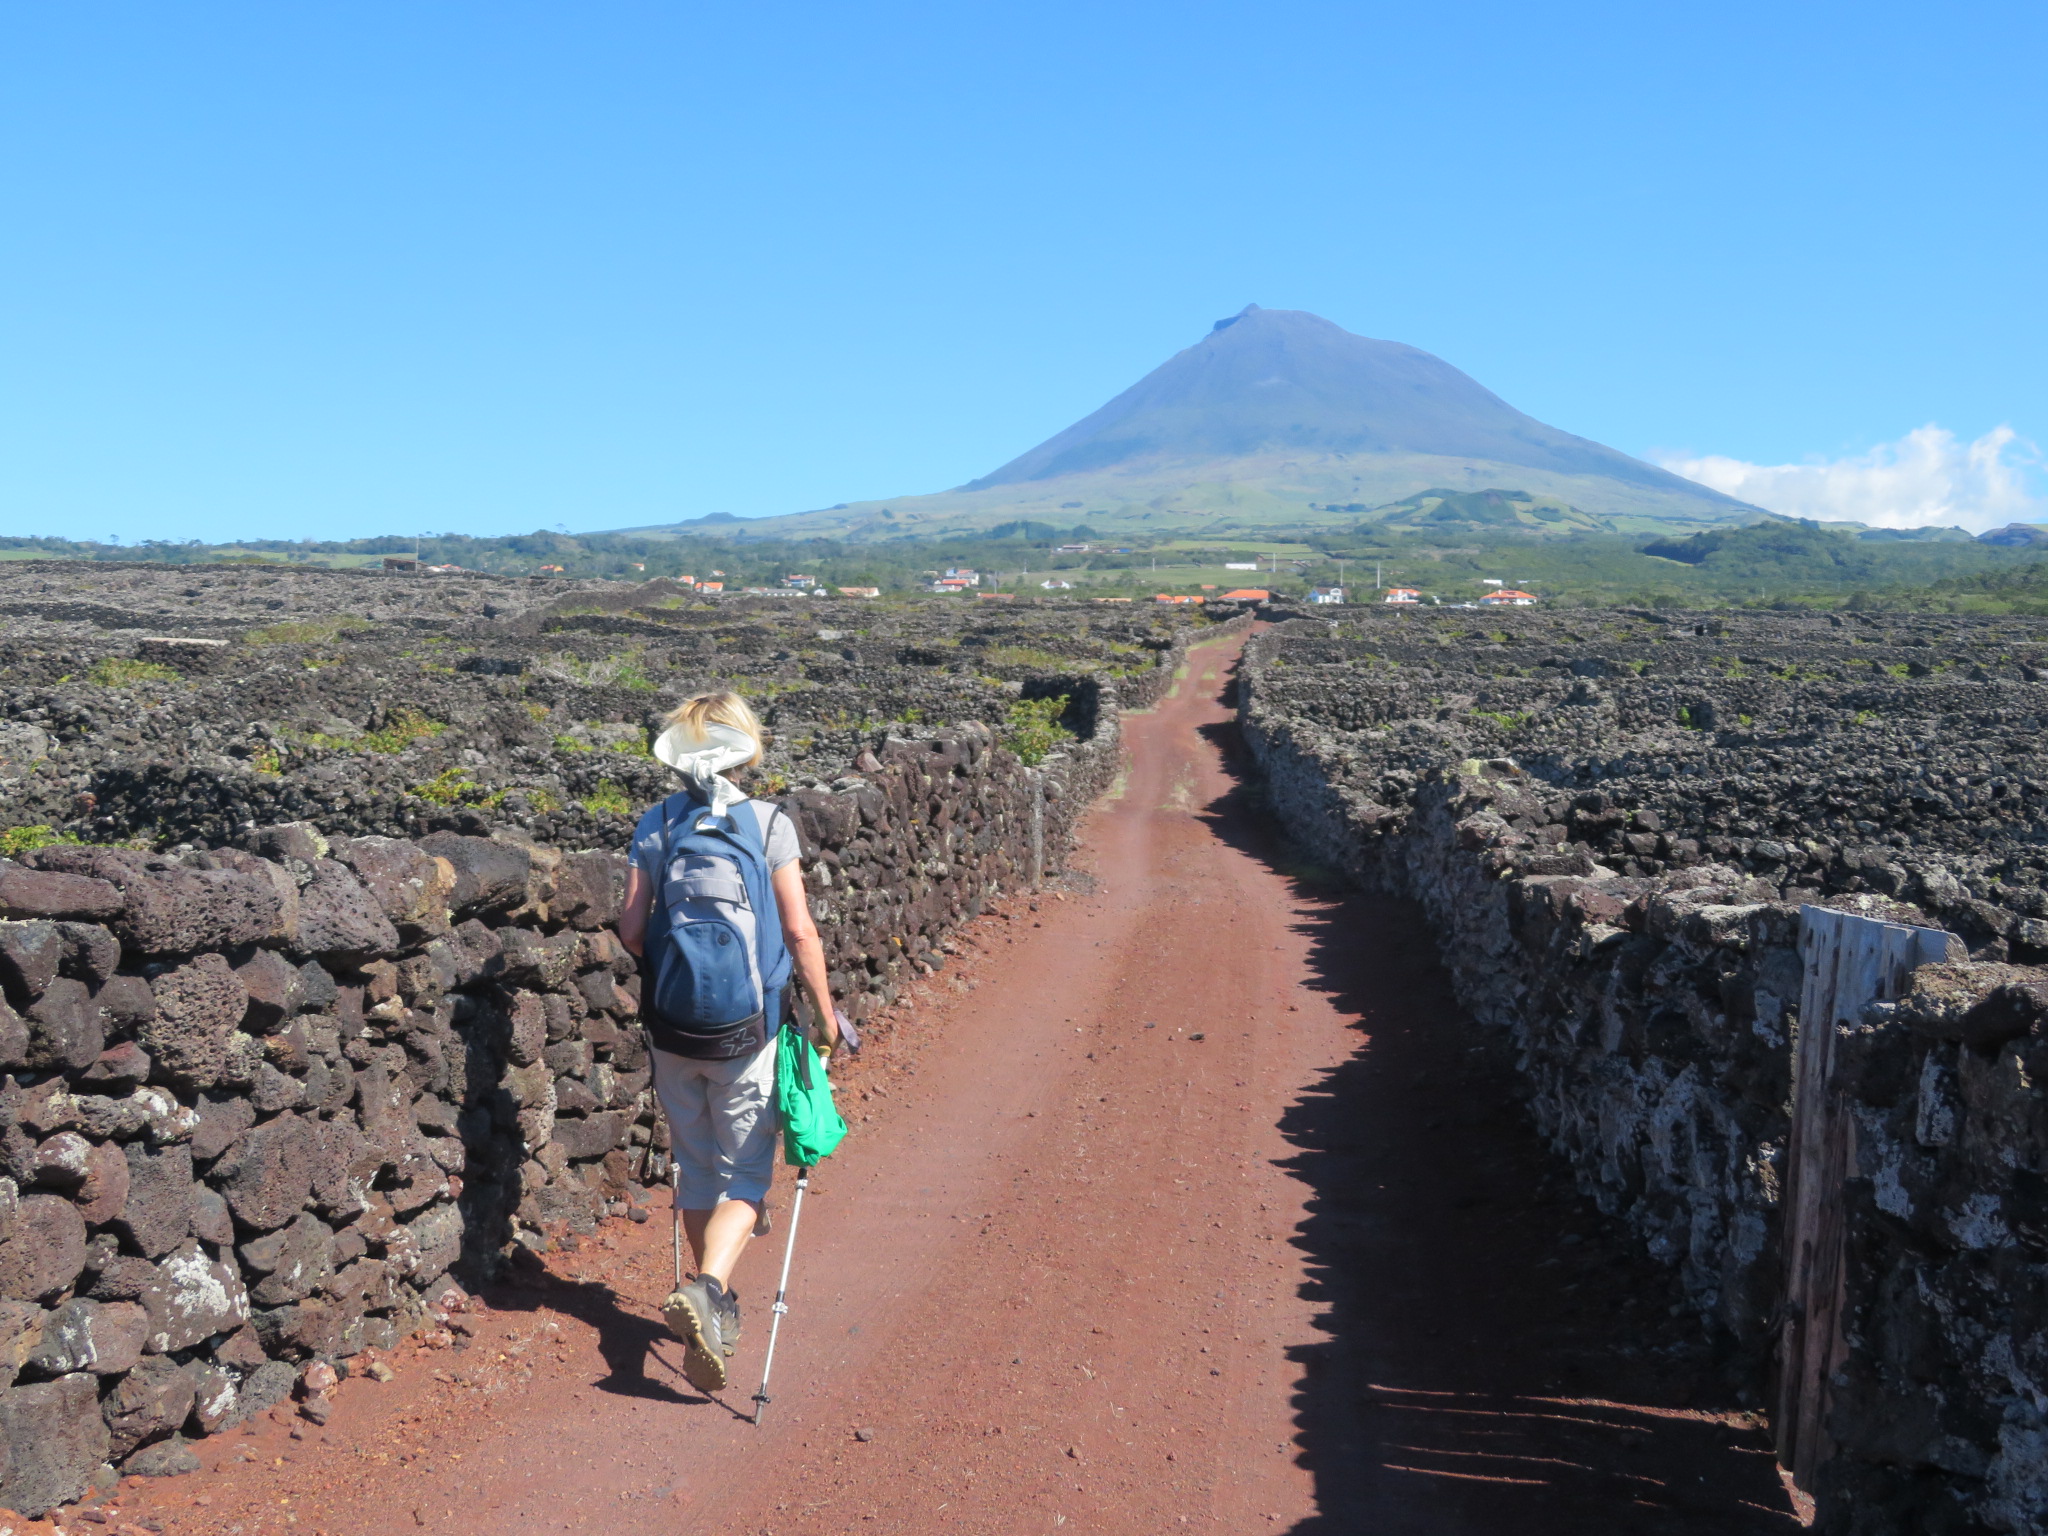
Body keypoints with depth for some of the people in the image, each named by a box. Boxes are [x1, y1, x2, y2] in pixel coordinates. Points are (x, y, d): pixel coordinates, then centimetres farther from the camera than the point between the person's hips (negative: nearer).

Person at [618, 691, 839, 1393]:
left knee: (696, 1168, 18)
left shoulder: (655, 824, -1)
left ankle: (718, 1308, 31)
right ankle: (706, 1290, -17)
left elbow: (631, 929, -2)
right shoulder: (769, 823, -9)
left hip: (672, 1025, 3)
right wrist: (826, 1014, 1)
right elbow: (798, 930, -10)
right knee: (745, 1173, 6)